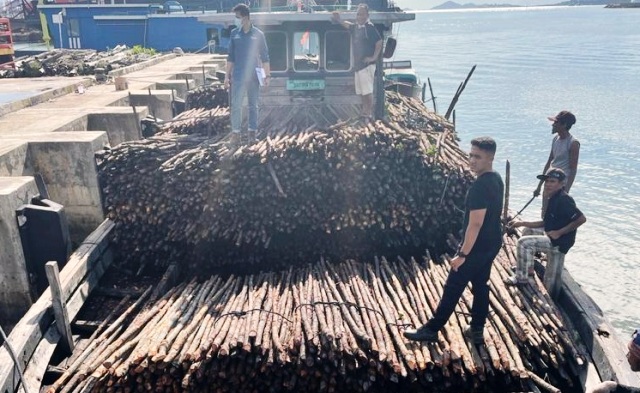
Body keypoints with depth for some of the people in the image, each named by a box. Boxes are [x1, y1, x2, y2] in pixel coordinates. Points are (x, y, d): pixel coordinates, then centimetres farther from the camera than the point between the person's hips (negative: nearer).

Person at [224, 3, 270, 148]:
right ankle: (235, 133, 0)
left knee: (253, 105, 8)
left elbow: (264, 56, 1)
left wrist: (267, 75, -5)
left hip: (253, 76, -1)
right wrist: (227, 75, 5)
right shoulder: (234, 33, 4)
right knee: (236, 104, -4)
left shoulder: (258, 34, -2)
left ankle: (252, 132, 17)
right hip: (238, 76, 1)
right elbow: (231, 56, 8)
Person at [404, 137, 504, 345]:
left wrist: (462, 254, -22)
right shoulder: (496, 179, 5)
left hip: (477, 247, -9)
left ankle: (431, 330, 12)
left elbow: (475, 223, -28)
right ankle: (477, 330, 28)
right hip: (492, 243, 9)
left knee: (453, 288, 1)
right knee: (480, 285, 18)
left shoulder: (479, 186, -27)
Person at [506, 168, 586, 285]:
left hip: (559, 242, -10)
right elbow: (545, 223, 13)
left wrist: (559, 232, -21)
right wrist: (522, 223, 6)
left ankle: (522, 277, -2)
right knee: (528, 231, 21)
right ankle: (528, 269, 24)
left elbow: (581, 219, -27)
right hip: (551, 236, 10)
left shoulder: (564, 200, -21)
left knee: (523, 242, -16)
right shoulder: (554, 198, 9)